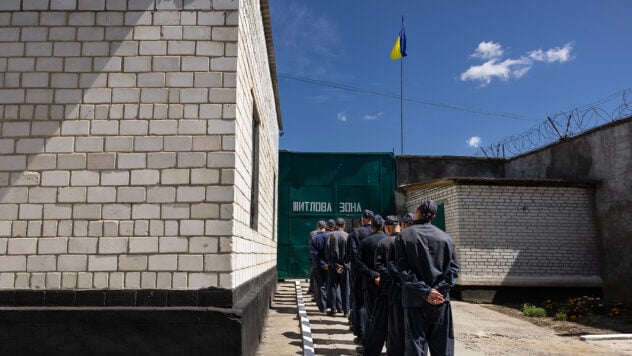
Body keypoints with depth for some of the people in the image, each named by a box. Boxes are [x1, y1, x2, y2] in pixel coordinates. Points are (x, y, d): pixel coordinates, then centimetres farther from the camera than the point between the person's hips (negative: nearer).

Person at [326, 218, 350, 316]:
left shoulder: (331, 235, -4)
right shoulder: (348, 236, -5)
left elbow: (328, 252, -6)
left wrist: (334, 265, -4)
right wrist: (344, 264, 3)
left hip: (333, 265, 0)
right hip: (345, 265, 0)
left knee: (333, 287, 9)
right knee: (345, 288, 7)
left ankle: (333, 309, 9)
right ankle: (346, 310, 8)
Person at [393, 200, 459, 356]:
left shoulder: (403, 236, -4)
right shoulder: (446, 237, 3)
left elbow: (403, 269, -10)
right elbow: (453, 268, -2)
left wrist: (426, 291, -10)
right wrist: (439, 290, -8)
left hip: (415, 300, -2)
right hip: (441, 299, 2)